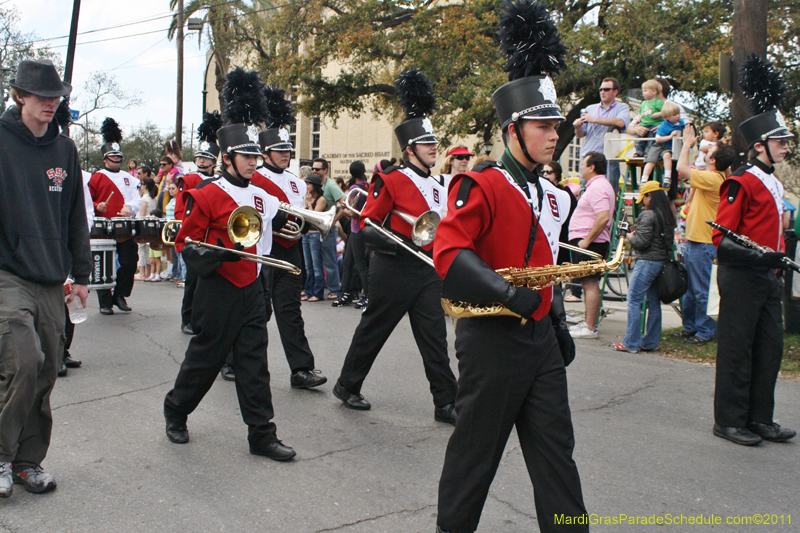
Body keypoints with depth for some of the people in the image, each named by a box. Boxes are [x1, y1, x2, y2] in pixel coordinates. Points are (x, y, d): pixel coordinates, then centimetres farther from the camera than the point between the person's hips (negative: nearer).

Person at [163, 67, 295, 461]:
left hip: (252, 289, 5)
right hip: (219, 292, -5)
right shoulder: (207, 195, -9)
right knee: (205, 359, 8)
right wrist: (219, 255, -24)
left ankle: (262, 435, 10)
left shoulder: (261, 195, 10)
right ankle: (176, 412, 33)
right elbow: (186, 243, -8)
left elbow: (281, 222, 23)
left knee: (254, 363, 6)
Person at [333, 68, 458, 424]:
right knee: (373, 330, 8)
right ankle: (347, 386, 27)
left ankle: (446, 404, 9)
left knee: (434, 337, 5)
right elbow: (366, 225, -12)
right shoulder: (391, 181, -10)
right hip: (395, 270, -6)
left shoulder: (437, 186, 13)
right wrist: (392, 242, -27)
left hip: (429, 270, 6)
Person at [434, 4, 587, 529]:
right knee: (476, 450, 7)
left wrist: (559, 323, 20)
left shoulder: (552, 196, 13)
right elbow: (449, 253, -23)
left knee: (555, 450, 11)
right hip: (493, 340, -7)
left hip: (541, 338, 7)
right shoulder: (481, 185, -13)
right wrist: (510, 293, -29)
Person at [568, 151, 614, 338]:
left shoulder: (598, 186, -16)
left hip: (590, 243, -11)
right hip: (586, 241, 11)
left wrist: (586, 241, -24)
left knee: (590, 283, -9)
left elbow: (603, 218, -27)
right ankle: (587, 322, 24)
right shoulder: (598, 185, 19)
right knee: (587, 282, 16)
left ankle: (590, 328, -7)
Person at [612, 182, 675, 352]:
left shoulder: (647, 215, -14)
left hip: (647, 261, -9)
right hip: (663, 261, 9)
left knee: (634, 300, -3)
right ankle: (651, 342, 16)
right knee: (654, 303, 12)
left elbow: (642, 241, -18)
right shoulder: (668, 215, 11)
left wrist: (630, 237, 3)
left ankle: (631, 343, -3)